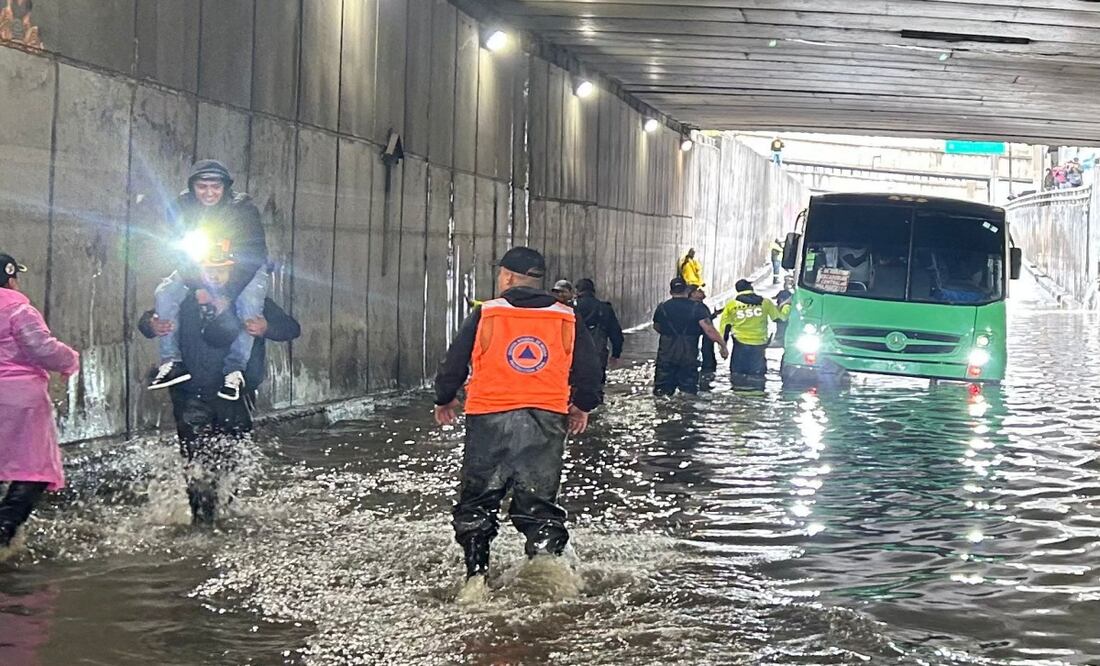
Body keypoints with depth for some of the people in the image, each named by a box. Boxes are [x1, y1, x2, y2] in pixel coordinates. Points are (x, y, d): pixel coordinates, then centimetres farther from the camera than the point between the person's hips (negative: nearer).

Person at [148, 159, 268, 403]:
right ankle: (171, 362, -19)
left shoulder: (243, 209, -24)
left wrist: (227, 292, -37)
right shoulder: (181, 207, -15)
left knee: (248, 303, -32)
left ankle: (235, 370, -28)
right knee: (164, 294, -19)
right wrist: (198, 285, -27)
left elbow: (255, 255, -27)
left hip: (243, 268, -3)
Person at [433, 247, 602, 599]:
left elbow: (453, 364, 3)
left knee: (477, 501, 12)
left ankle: (476, 575, 4)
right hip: (547, 421, 2)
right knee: (539, 504, 12)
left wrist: (444, 399, 22)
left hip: (490, 420, -2)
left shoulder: (484, 315, -1)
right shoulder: (568, 321, 5)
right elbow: (589, 371, 8)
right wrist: (582, 406, 27)